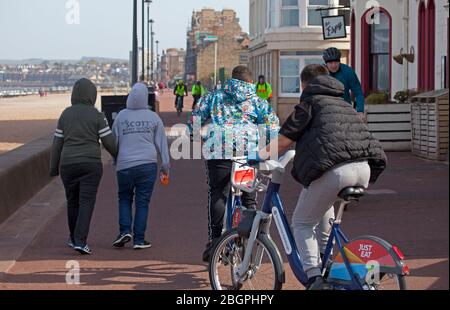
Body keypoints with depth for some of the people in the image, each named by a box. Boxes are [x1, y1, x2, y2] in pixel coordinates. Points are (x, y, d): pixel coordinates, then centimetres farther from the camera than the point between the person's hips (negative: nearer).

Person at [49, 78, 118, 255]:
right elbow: (109, 142, -4)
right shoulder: (97, 116, -5)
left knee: (73, 201, 19)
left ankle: (74, 238, 30)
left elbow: (58, 143, 6)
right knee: (86, 204, -2)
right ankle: (80, 242, -14)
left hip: (69, 165, 3)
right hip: (90, 165, -3)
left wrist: (54, 168, 15)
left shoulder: (65, 115, 3)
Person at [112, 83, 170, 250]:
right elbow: (161, 142, 4)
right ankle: (139, 239, 4)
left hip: (125, 165, 0)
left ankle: (125, 230, 0)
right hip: (148, 165, 0)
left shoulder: (121, 116, 2)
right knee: (142, 201, 5)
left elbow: (114, 141, 7)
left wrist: (115, 161, 21)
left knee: (124, 198, 17)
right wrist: (165, 165, 11)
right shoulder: (153, 117, 2)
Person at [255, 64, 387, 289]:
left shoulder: (311, 101, 12)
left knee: (302, 223, 12)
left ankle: (314, 276, -5)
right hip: (364, 169, 6)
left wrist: (260, 155, 20)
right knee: (325, 203, 36)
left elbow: (283, 141, 3)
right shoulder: (343, 103, 31)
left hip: (333, 170, -6)